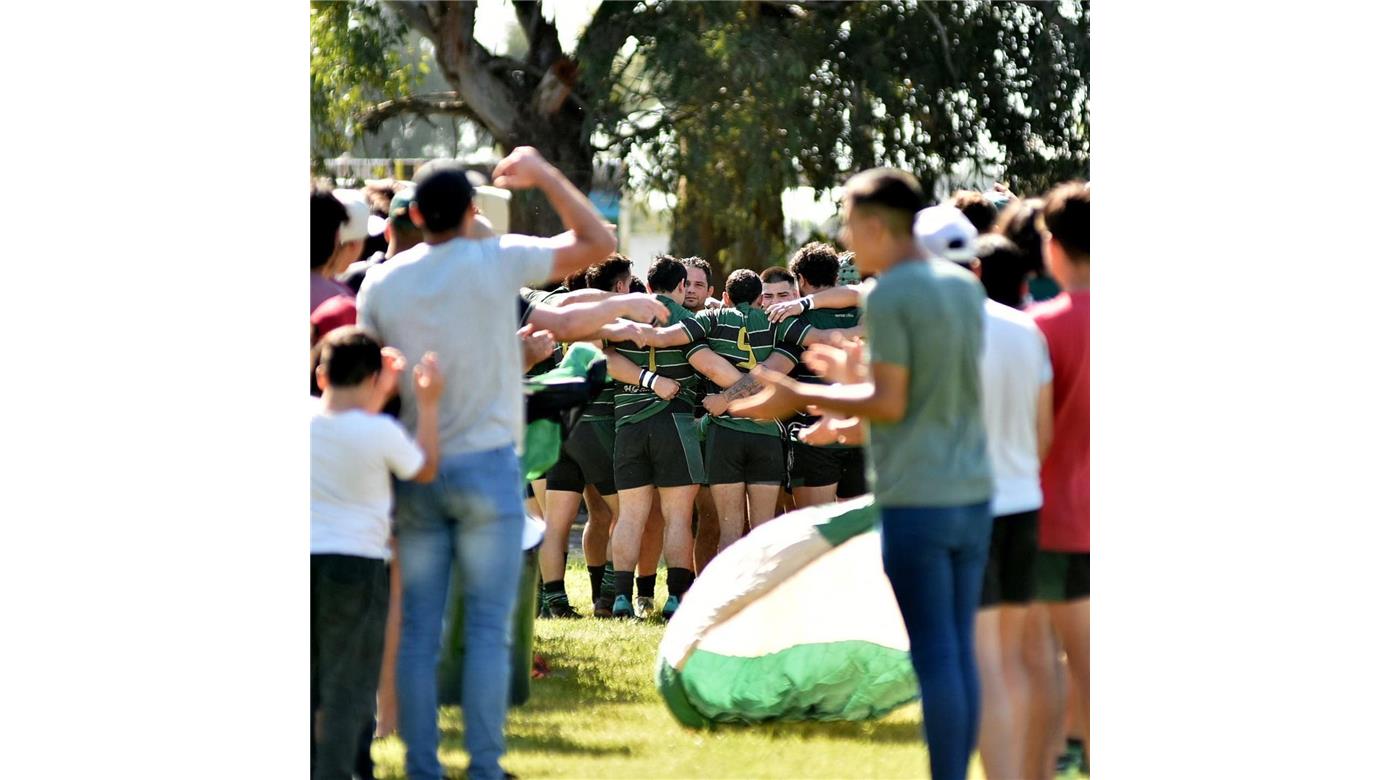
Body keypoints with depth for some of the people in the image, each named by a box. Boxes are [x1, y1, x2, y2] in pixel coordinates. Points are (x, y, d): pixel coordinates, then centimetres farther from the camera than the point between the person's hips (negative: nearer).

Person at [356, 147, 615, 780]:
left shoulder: (381, 284, 3)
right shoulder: (498, 262, -6)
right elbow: (597, 243, 1)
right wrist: (543, 176, 11)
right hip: (485, 466, -3)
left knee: (418, 632, 5)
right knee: (489, 629, -1)